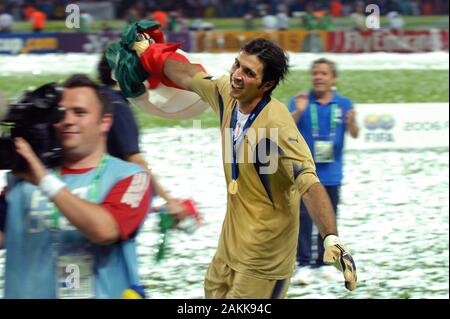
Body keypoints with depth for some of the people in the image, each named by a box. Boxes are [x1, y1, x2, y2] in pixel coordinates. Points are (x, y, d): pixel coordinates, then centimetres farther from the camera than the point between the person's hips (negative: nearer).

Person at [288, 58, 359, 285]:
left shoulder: (343, 104, 3)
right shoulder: (300, 102, -1)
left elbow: (354, 134, -6)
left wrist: (351, 123, -28)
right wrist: (298, 113, -29)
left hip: (331, 174, 2)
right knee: (303, 217, -9)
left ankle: (323, 263, 20)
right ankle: (303, 265, -8)